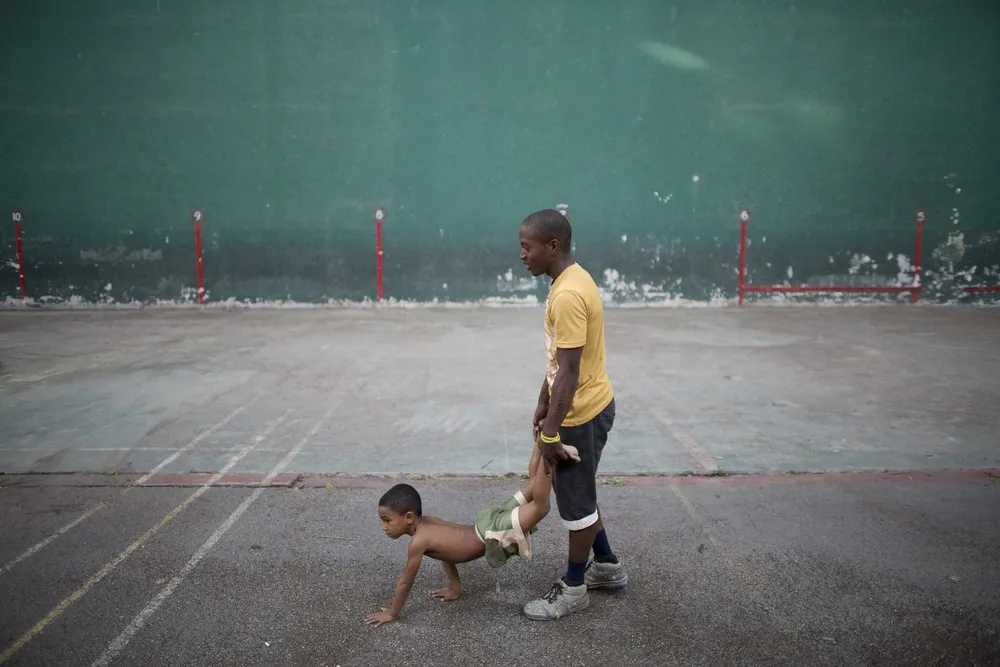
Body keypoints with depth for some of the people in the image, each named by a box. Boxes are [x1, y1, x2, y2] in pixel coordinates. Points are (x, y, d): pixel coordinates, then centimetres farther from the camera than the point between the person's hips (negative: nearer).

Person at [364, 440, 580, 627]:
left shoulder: (418, 541, -13)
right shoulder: (426, 522, 12)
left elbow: (405, 582, -5)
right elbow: (446, 550, 25)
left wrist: (392, 613, 8)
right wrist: (455, 588, 29)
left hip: (495, 532, -8)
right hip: (488, 522, 8)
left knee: (539, 507, -24)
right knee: (531, 488, 19)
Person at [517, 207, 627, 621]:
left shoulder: (567, 295, -26)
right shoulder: (570, 281, 7)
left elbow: (569, 373, -25)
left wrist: (551, 431, -20)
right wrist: (542, 405, 18)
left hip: (582, 414, -10)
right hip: (586, 407, 10)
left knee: (575, 500, 6)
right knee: (577, 493, 23)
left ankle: (573, 589, 25)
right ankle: (607, 566, 38)